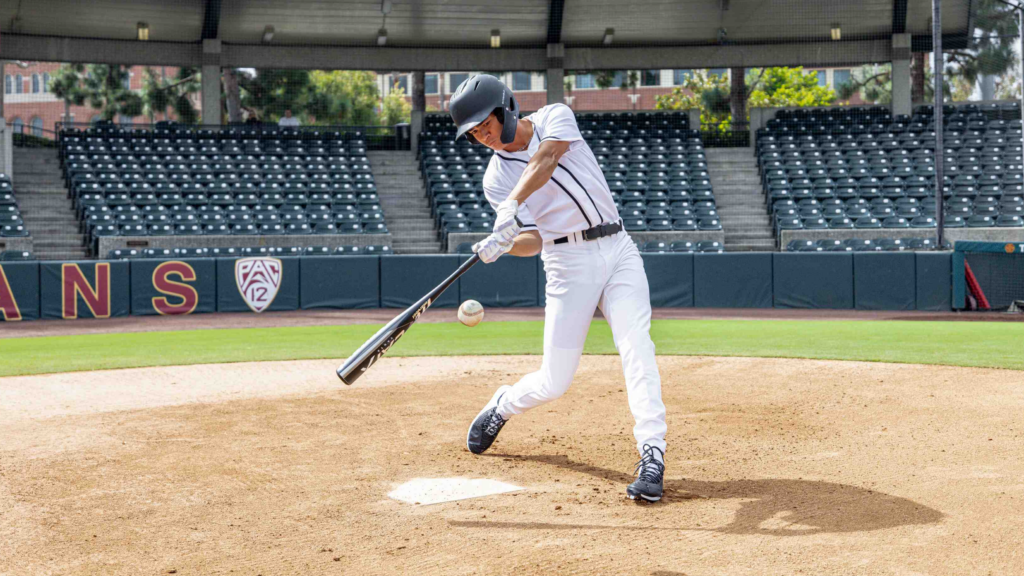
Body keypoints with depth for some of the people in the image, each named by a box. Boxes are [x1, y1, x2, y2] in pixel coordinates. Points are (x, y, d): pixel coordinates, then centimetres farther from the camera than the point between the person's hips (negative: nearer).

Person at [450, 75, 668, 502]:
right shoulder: (496, 179, 3)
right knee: (554, 382, 1)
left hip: (618, 248, 0)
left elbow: (546, 159, -21)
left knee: (636, 346, -21)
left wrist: (512, 207, -35)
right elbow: (532, 242, -10)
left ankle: (652, 455, -23)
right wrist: (502, 243, -32)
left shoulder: (554, 117, 2)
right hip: (569, 262, 0)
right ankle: (503, 405, 33)